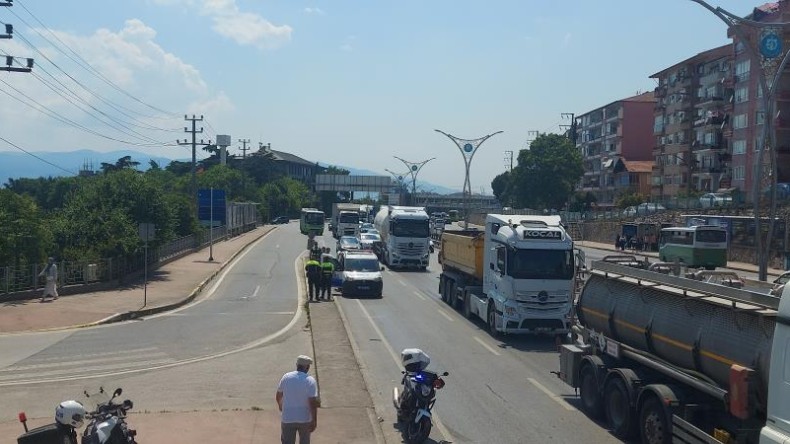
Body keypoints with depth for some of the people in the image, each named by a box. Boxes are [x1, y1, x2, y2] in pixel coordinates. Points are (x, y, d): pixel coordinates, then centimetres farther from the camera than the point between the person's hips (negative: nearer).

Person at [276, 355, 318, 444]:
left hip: (287, 419, 1)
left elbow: (278, 396, 8)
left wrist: (280, 406, 29)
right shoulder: (310, 381, -14)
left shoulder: (286, 377, -5)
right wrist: (314, 421, -11)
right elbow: (313, 403, -19)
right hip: (305, 419, -1)